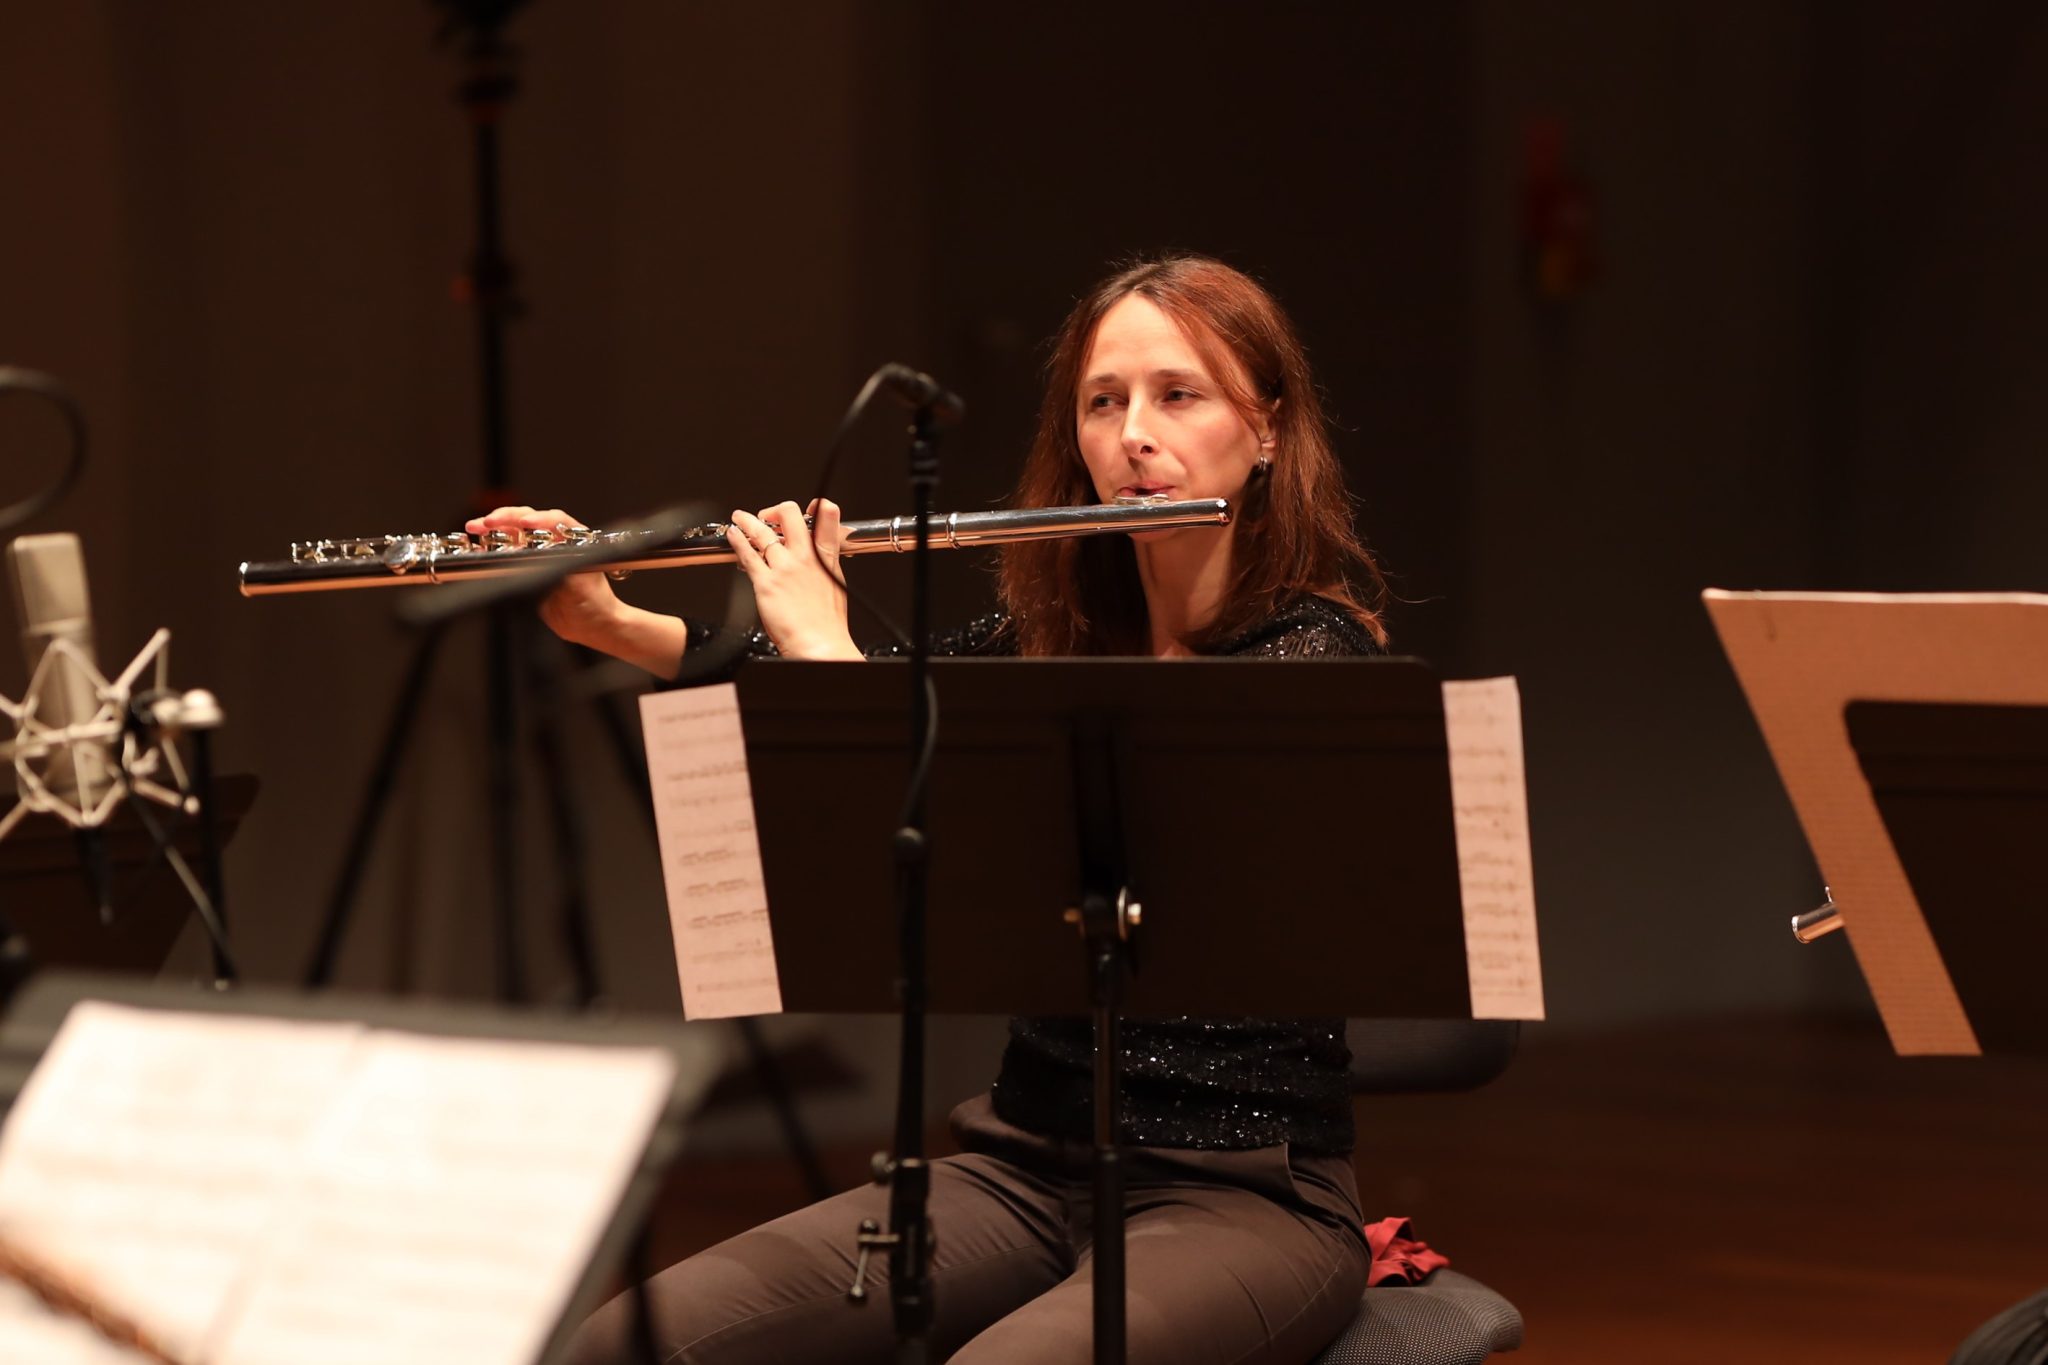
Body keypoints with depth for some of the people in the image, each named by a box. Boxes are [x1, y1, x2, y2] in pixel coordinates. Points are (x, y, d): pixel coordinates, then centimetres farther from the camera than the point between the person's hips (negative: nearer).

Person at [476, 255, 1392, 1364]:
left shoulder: (1314, 656, -11)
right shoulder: (1060, 630, 10)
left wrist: (827, 645, -15)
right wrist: (607, 623, 2)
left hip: (1247, 1197, -6)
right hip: (1026, 1171, 6)